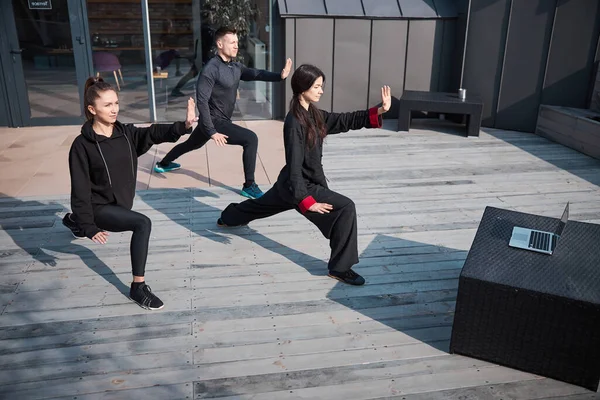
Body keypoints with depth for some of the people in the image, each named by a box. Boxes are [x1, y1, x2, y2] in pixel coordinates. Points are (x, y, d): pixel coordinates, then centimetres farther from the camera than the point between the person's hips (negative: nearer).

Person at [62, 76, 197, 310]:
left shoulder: (126, 134, -5)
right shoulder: (82, 145, -19)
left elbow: (154, 133, -23)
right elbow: (80, 189, -18)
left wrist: (184, 126, -41)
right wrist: (89, 227, -21)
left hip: (120, 203, 7)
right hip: (99, 208, -7)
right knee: (142, 224, -29)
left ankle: (74, 221, 70)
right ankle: (138, 287, -20)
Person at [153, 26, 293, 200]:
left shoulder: (235, 66, 2)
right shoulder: (211, 69, -22)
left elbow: (256, 74, -8)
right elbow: (202, 101, -25)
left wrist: (280, 75, -25)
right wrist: (212, 131, -28)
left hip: (221, 120, 9)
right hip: (215, 121, -9)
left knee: (192, 144, 30)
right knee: (251, 139, -17)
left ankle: (163, 164, 53)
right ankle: (249, 186, -9)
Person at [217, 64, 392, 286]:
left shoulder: (314, 115, 3)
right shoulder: (295, 123, -24)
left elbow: (345, 121, 2)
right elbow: (294, 165, -26)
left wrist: (379, 111, -8)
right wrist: (306, 200, -28)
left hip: (290, 183, 10)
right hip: (300, 185, -10)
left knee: (262, 204, 33)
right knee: (345, 207, -19)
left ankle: (228, 217, 60)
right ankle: (340, 267, -11)